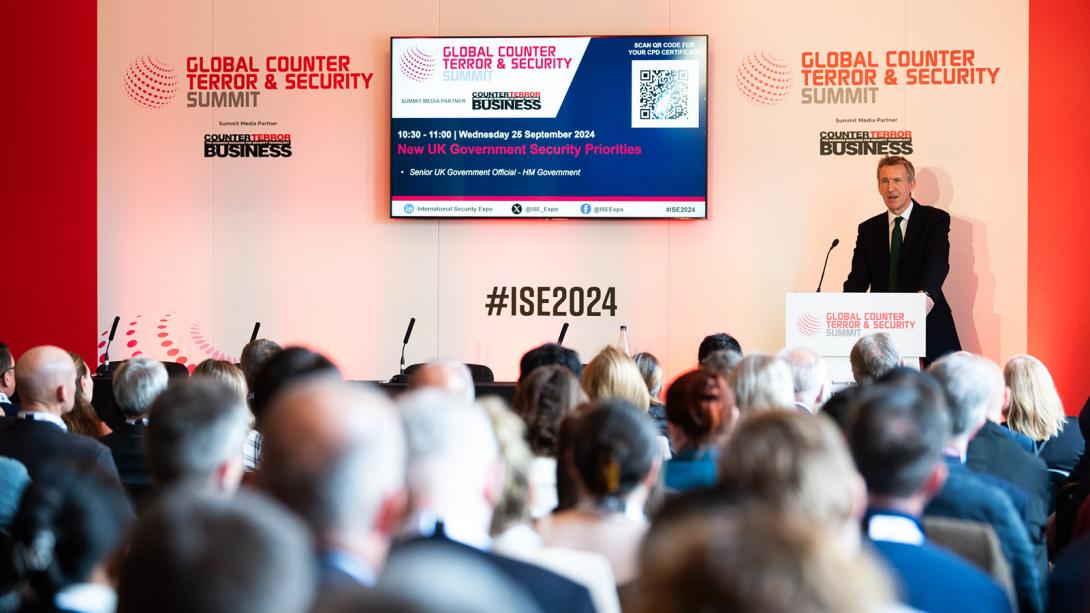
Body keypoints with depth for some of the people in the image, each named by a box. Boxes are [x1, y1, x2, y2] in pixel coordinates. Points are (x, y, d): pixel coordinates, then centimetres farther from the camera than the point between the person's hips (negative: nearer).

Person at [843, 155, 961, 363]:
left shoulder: (935, 219, 2)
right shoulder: (869, 229, 14)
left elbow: (938, 262, -15)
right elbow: (858, 278, 6)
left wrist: (926, 294, -36)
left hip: (929, 329, -2)